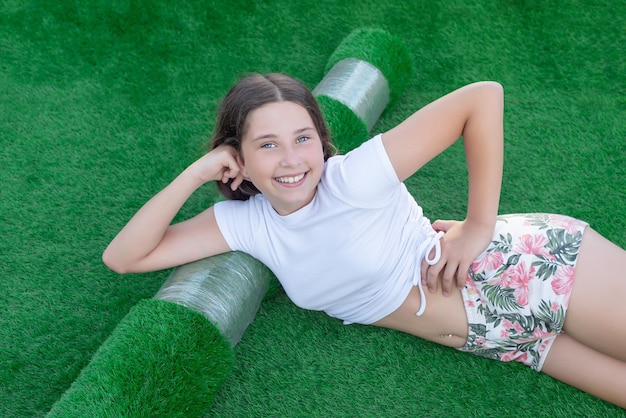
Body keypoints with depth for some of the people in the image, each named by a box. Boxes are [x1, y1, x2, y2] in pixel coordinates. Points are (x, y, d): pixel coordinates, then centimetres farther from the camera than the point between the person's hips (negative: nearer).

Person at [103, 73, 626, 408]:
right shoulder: (246, 221, -5)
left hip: (540, 269, -4)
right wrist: (196, 173, -17)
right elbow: (122, 257, -6)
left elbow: (483, 96, -24)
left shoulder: (356, 178, -23)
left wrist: (479, 226, -21)